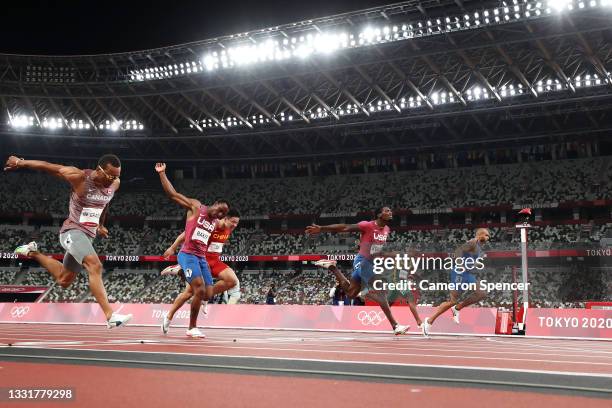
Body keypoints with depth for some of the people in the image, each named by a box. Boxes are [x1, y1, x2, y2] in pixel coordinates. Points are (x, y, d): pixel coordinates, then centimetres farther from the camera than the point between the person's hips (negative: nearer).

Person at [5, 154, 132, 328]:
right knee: (95, 266, -31)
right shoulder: (79, 177, -20)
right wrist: (20, 163, 2)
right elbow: (46, 166, -8)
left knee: (64, 280, 19)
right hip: (73, 231, -7)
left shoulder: (114, 184, -2)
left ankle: (33, 253, 40)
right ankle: (110, 316, -36)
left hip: (88, 235, 7)